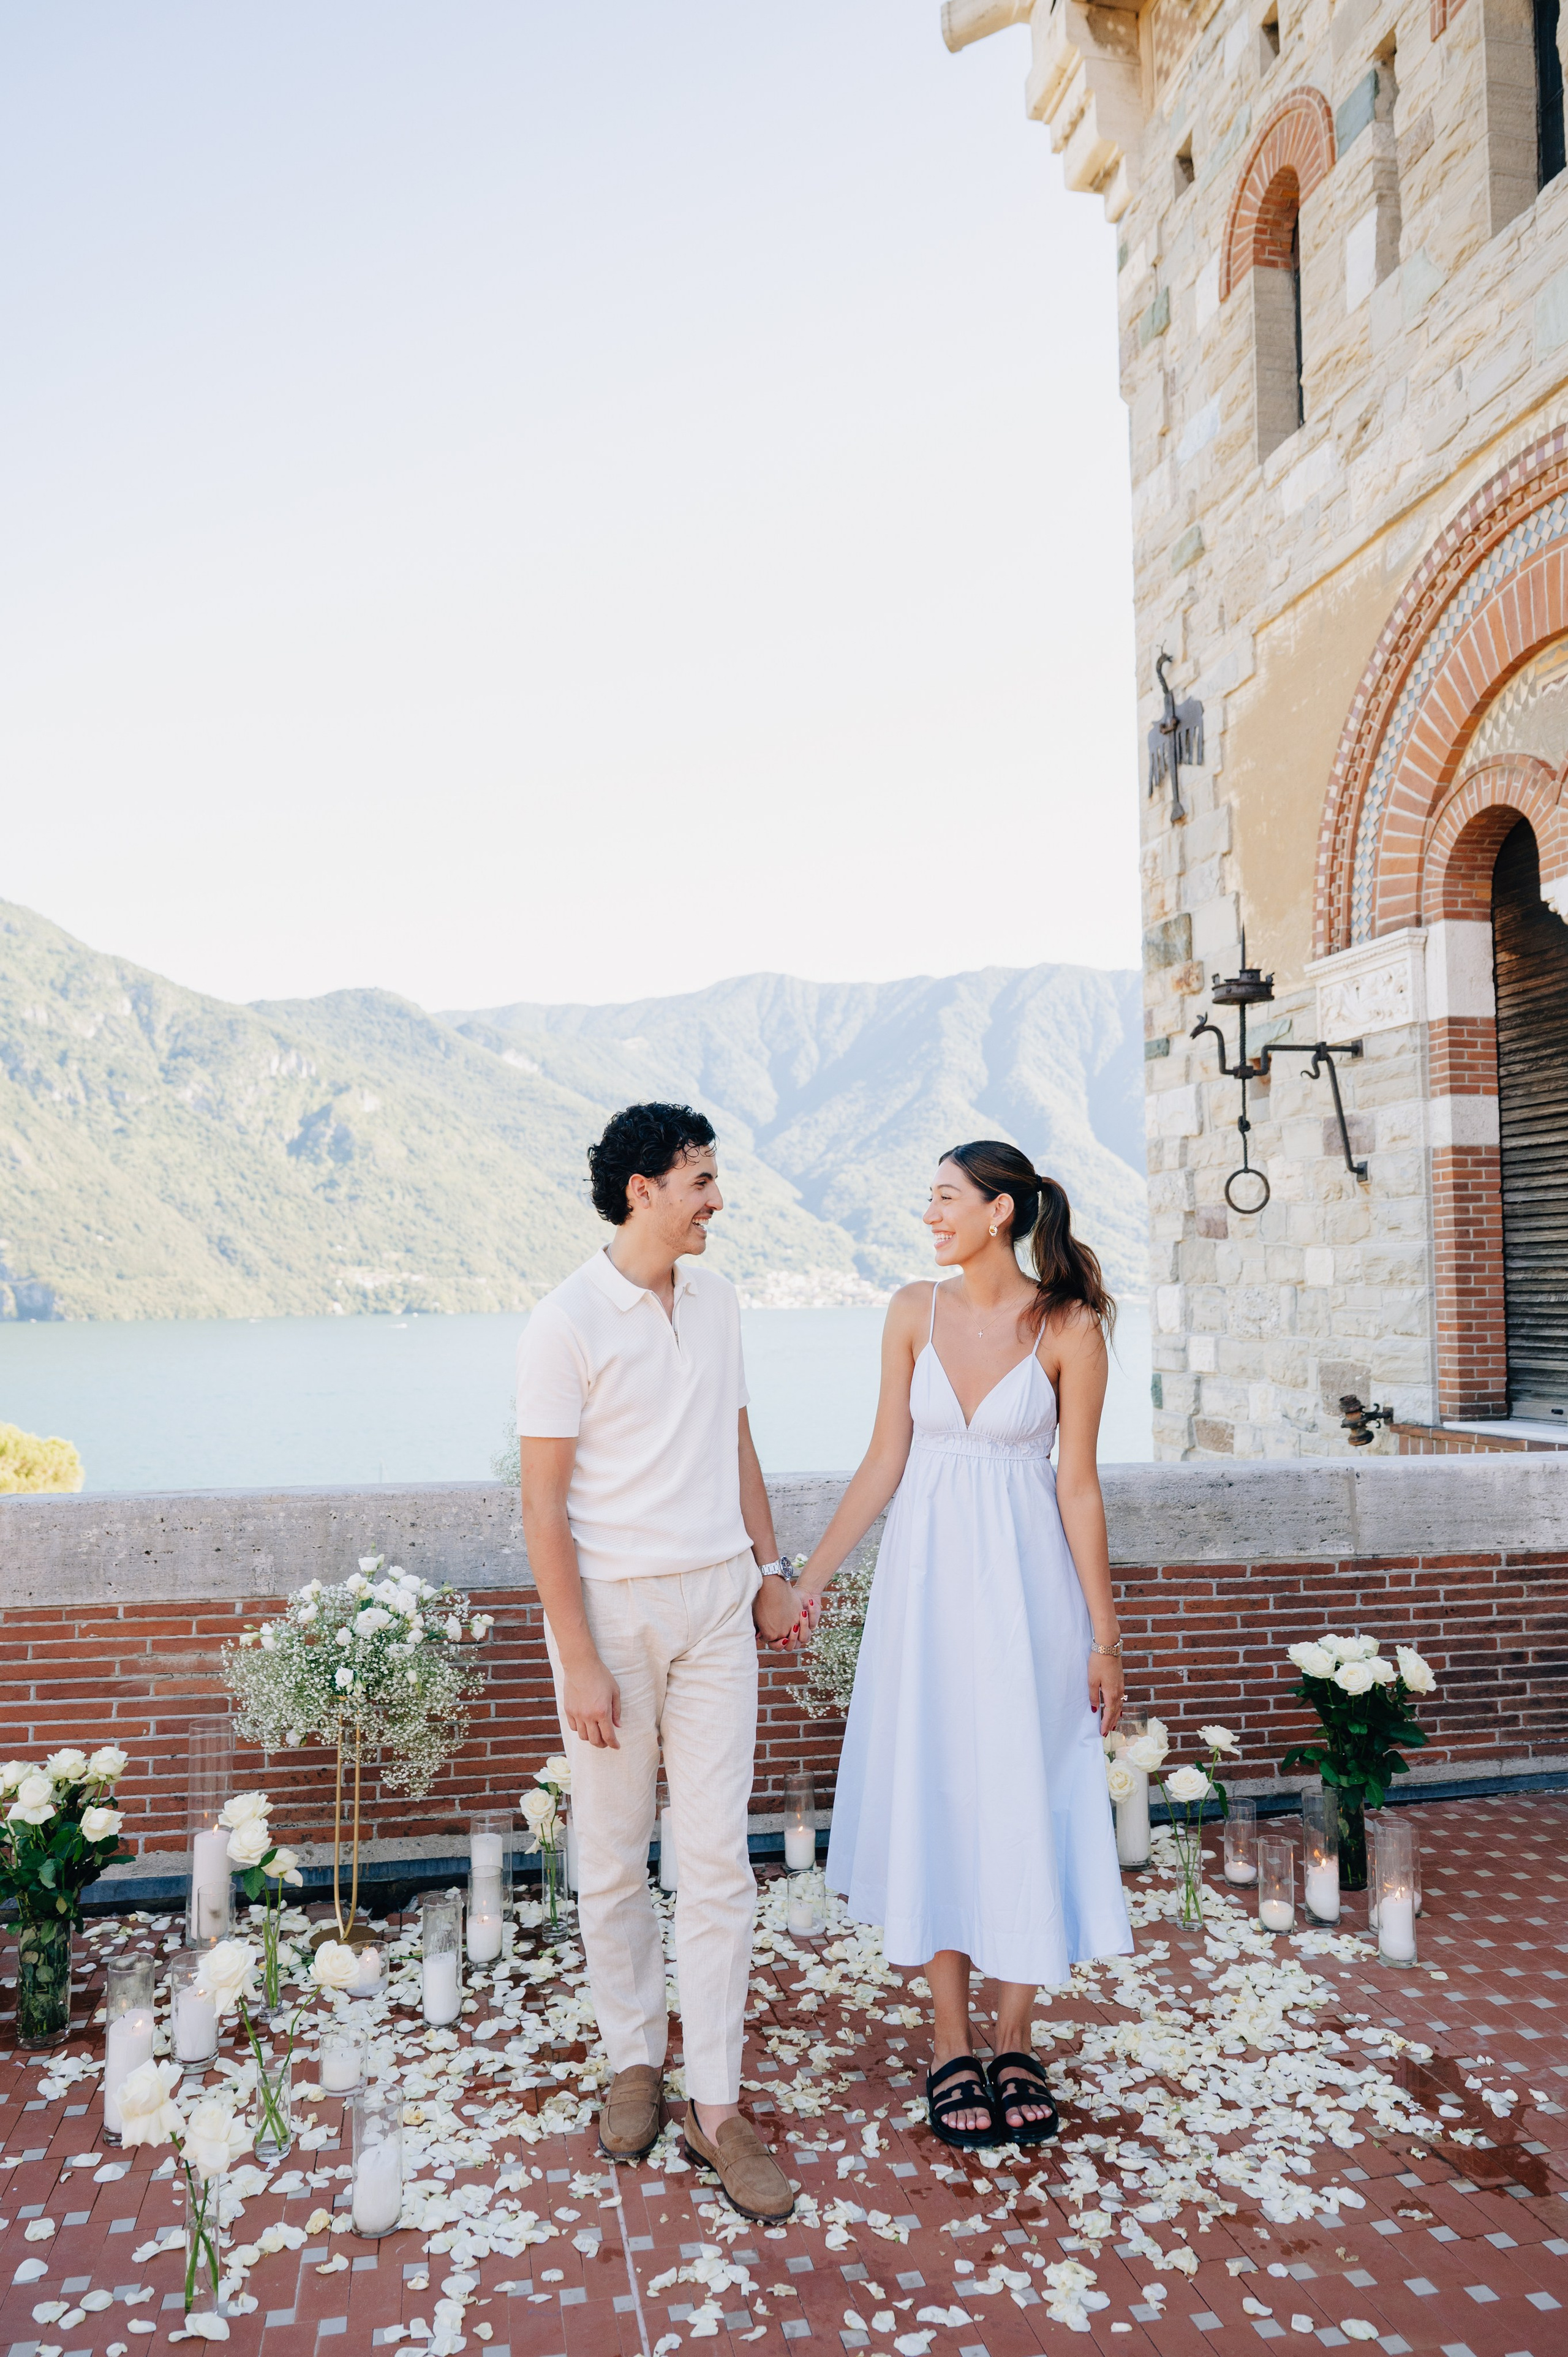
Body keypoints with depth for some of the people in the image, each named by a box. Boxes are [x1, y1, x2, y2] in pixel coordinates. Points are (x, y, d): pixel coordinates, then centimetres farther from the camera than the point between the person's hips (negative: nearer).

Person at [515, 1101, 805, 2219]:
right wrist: (580, 1663, -14)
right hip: (613, 1608, -4)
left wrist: (771, 1567, 12)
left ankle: (716, 2104, 15)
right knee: (614, 1857, 11)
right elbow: (544, 1505, -13)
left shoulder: (716, 1299, 5)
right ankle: (635, 2059, 32)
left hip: (716, 1603, 4)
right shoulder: (567, 1323, -14)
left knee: (719, 1856, 4)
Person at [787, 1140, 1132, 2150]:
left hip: (1025, 1586, -2)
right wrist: (815, 1571, 1)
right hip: (926, 1583, 3)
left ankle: (1014, 2045, 25)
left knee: (1027, 1809, 6)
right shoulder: (914, 1312, 0)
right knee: (935, 1806, 9)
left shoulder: (1069, 1328, -9)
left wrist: (1104, 1634, -4)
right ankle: (953, 2047, 25)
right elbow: (885, 1462, 4)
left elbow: (1079, 1488, -6)